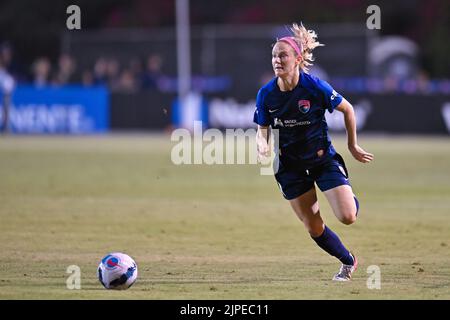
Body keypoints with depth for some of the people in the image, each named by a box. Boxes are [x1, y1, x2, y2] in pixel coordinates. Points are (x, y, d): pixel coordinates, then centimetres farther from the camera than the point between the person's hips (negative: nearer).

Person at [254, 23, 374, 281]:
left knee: (347, 217, -15)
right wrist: (263, 144, -23)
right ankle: (348, 261, 32)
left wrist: (353, 146, 2)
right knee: (314, 229, 4)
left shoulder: (315, 87, -20)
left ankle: (353, 200, 25)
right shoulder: (266, 95, -11)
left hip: (323, 159, -3)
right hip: (291, 167, 3)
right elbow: (262, 130, 1)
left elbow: (347, 109, -5)